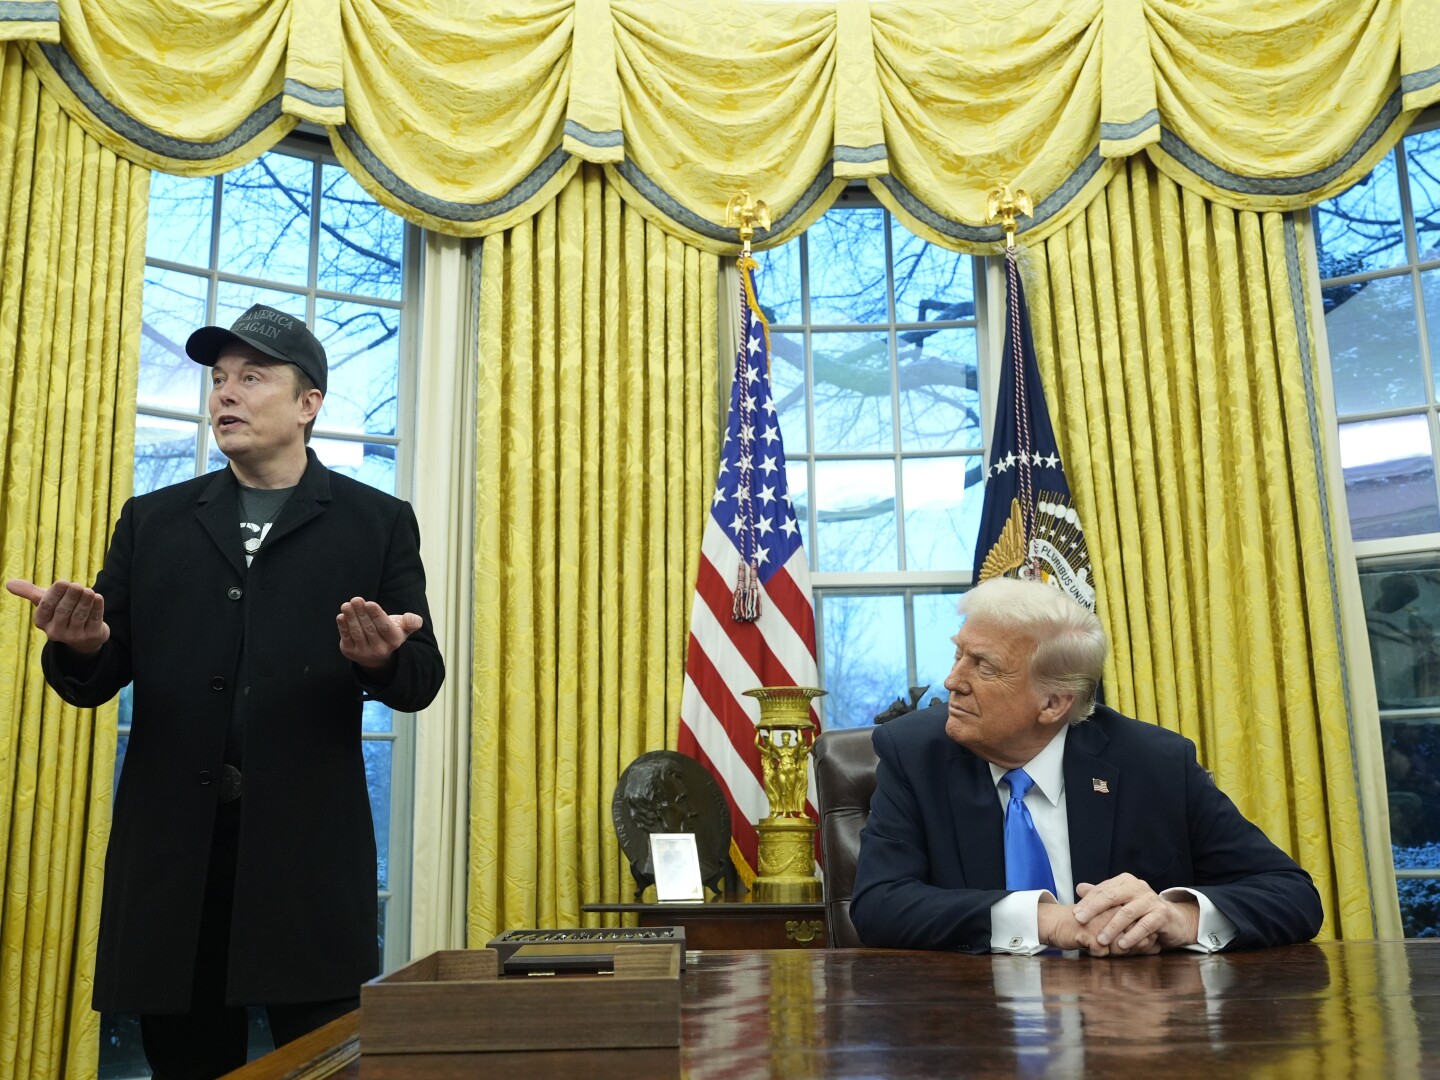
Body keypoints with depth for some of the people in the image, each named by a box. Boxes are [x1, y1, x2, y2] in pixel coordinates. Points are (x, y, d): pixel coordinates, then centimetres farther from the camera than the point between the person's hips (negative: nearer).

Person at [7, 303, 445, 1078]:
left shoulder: (377, 522, 6)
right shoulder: (151, 521, 13)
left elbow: (422, 679, 1)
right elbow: (96, 682, 9)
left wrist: (381, 659, -22)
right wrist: (79, 647, -14)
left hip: (309, 851, -2)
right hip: (170, 849, 3)